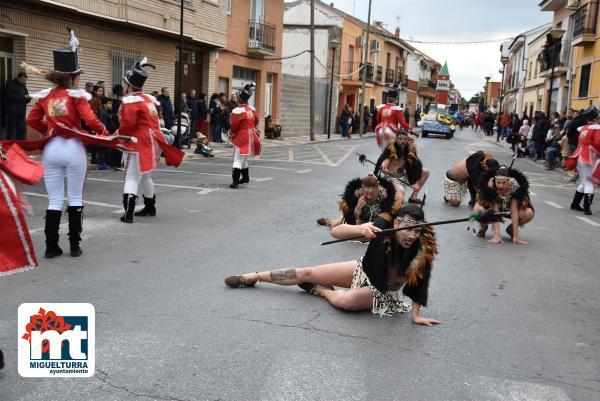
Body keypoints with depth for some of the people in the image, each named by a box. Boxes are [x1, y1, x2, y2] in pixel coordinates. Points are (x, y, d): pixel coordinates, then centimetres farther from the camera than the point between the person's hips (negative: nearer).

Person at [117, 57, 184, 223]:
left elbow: (128, 124, -19)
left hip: (139, 144, -8)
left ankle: (128, 213, -11)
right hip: (151, 142, 9)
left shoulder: (130, 100, -13)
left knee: (132, 178, -6)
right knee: (145, 176, 21)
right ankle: (150, 207, 32)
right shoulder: (149, 99, 13)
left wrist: (118, 133, -1)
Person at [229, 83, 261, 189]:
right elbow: (256, 122, 15)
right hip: (251, 136, 7)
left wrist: (233, 133, 7)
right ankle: (246, 178, 36)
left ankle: (235, 182, -13)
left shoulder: (237, 111, -17)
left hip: (242, 137, -7)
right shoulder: (252, 109, 5)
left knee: (238, 160, -7)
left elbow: (234, 126, -13)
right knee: (243, 158, 23)